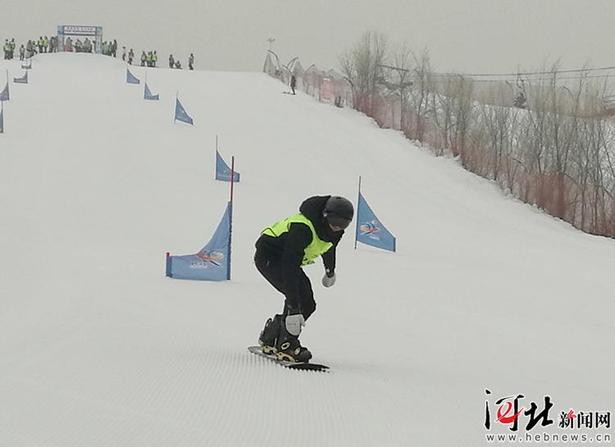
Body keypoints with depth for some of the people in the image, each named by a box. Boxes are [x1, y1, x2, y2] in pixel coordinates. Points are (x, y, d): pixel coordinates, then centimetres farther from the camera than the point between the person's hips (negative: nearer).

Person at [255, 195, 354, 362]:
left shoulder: (334, 230, -12)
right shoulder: (302, 229, -38)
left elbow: (328, 246, 15)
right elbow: (290, 268, -41)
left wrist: (330, 271, 33)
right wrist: (293, 309, -45)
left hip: (286, 258, 9)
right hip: (268, 256, -9)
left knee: (307, 304, 1)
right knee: (299, 298, -25)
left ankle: (269, 339, 15)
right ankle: (286, 345, -16)